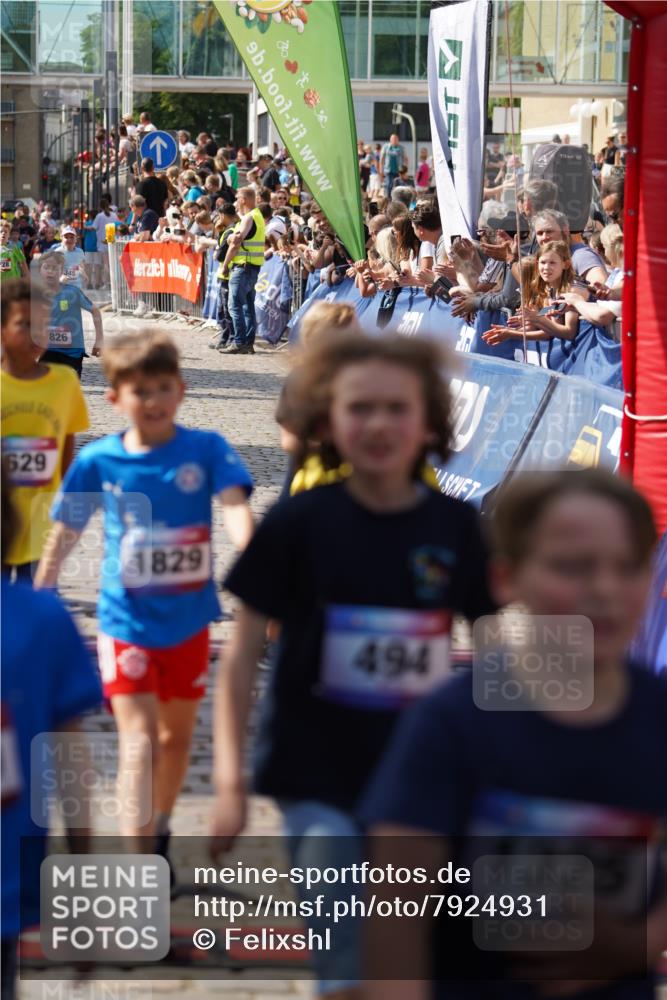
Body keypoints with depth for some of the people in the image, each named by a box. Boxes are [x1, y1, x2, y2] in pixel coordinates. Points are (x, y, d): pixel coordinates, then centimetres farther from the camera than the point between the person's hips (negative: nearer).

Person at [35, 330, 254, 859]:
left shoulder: (206, 449, -9)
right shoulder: (98, 461, -7)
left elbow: (236, 507, -23)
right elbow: (65, 534, 4)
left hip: (188, 617, 2)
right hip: (127, 621, -2)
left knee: (177, 733, 17)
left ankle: (159, 831, 42)